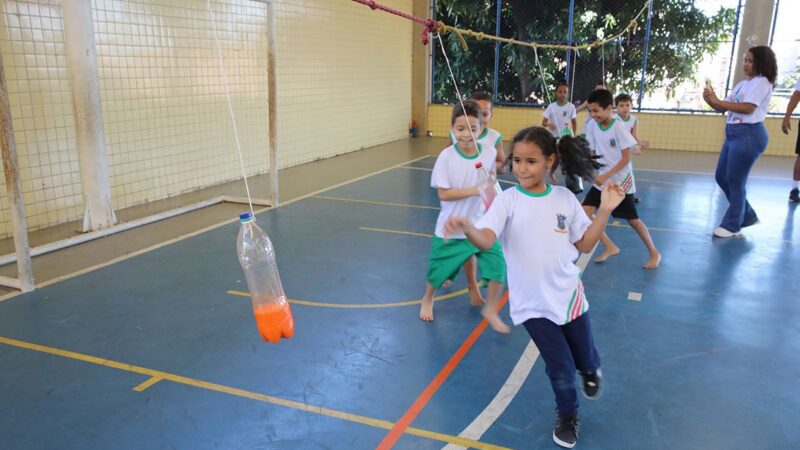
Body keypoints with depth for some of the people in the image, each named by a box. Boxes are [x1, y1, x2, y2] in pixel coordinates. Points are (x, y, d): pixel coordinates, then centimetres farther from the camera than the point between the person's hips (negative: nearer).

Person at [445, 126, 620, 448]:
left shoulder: (565, 198, -5)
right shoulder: (508, 200, -14)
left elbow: (585, 245, 3)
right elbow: (486, 240, -30)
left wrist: (605, 210, -8)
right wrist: (467, 227, -52)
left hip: (569, 295, 2)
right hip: (532, 302, -2)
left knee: (585, 360, 19)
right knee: (561, 369, 6)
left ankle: (591, 371, 59)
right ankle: (567, 415, 39)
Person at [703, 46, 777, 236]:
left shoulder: (761, 82, -7)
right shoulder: (742, 84, 18)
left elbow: (747, 108, -19)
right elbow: (724, 108, 14)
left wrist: (717, 100, -18)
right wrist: (711, 101, -7)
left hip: (749, 135, -9)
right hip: (733, 134, 9)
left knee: (735, 181, -4)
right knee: (722, 177, 12)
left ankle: (732, 225, 7)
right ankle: (747, 216, 26)